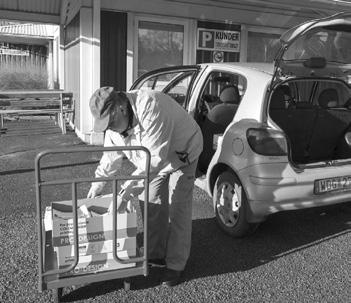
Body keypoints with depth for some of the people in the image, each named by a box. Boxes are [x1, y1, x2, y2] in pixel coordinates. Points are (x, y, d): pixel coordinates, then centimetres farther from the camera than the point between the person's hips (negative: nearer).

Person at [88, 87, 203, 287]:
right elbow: (111, 156, 2)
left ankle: (176, 265, 5)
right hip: (156, 161, 7)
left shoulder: (150, 107, -39)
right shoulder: (114, 123, -12)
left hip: (182, 154, -7)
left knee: (178, 210, -7)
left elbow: (156, 157, -41)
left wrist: (133, 185, -42)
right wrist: (98, 184, -1)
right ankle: (156, 256, 23)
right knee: (154, 207, 8)